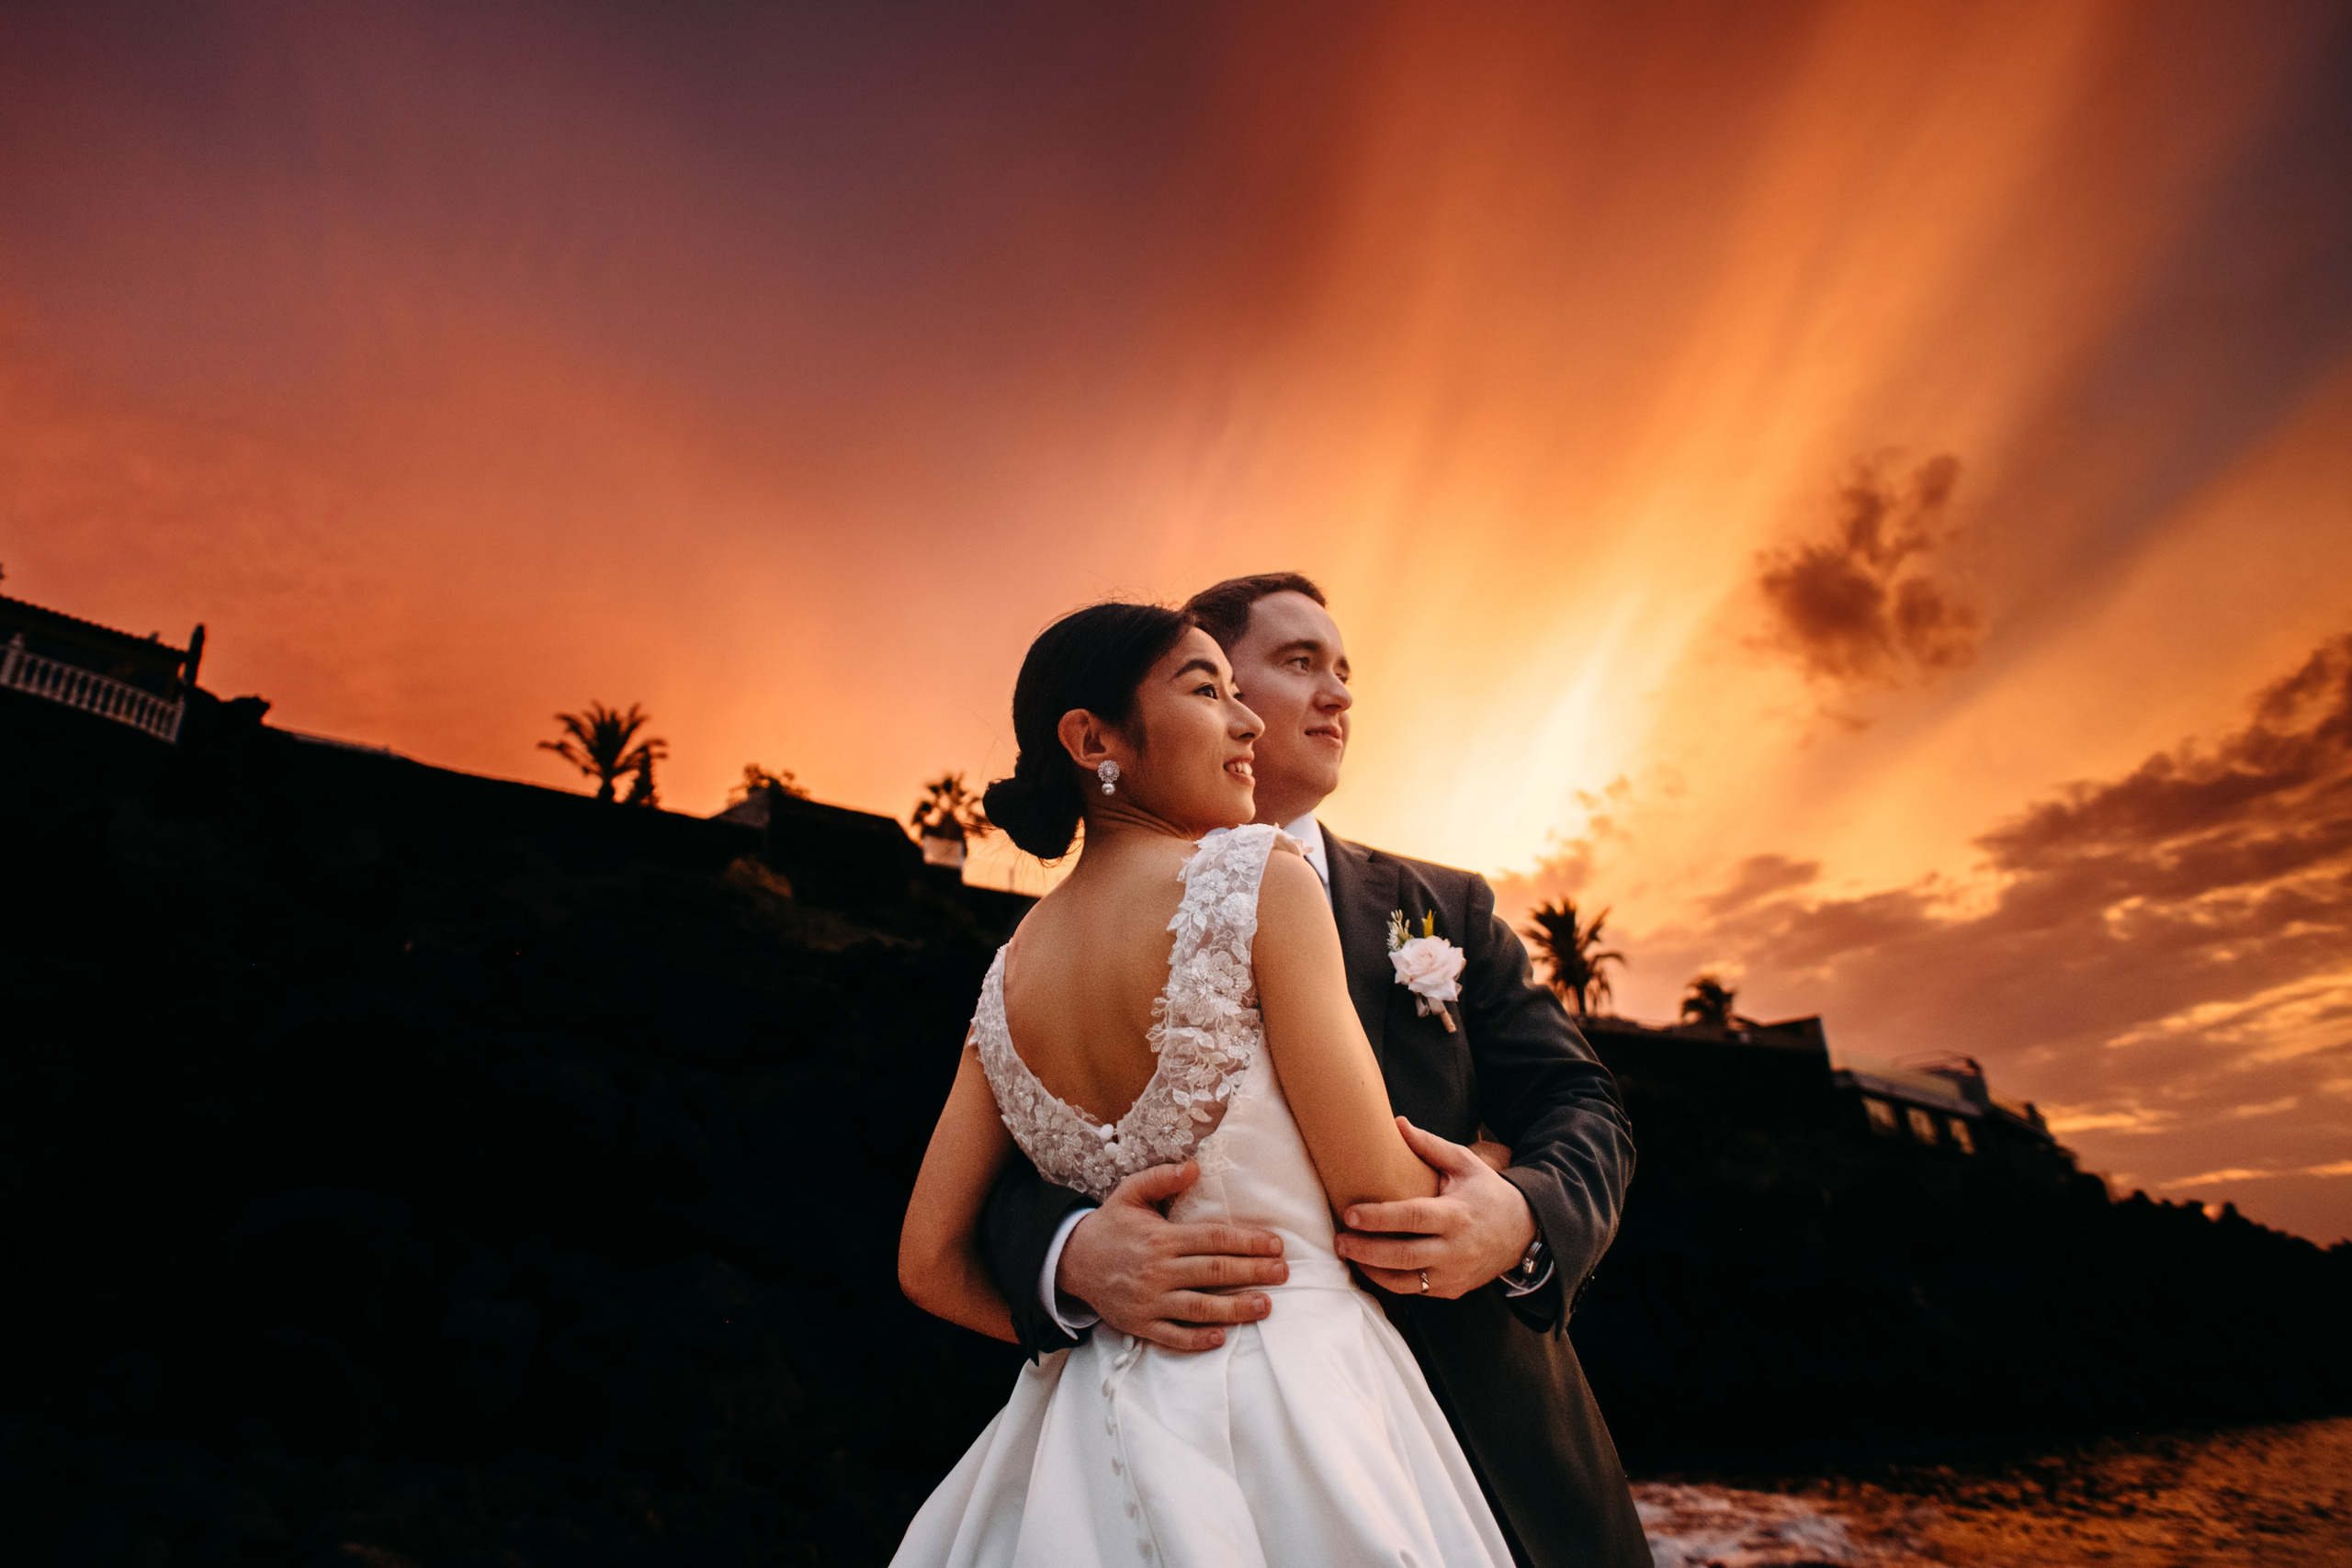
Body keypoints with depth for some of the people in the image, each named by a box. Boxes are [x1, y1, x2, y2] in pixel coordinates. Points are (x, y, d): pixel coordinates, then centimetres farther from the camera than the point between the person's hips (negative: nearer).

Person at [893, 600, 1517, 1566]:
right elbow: (1382, 1197, -13)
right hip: (1289, 1411, -5)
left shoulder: (1008, 972, 4)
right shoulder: (1258, 876, -15)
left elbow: (931, 1265, 6)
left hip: (1099, 1426, 6)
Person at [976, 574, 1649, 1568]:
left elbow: (1578, 1106, 3)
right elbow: (1013, 1166, -5)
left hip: (1485, 1441, 3)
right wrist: (1074, 1254, -28)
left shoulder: (1447, 907, 7)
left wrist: (1525, 1218, -19)